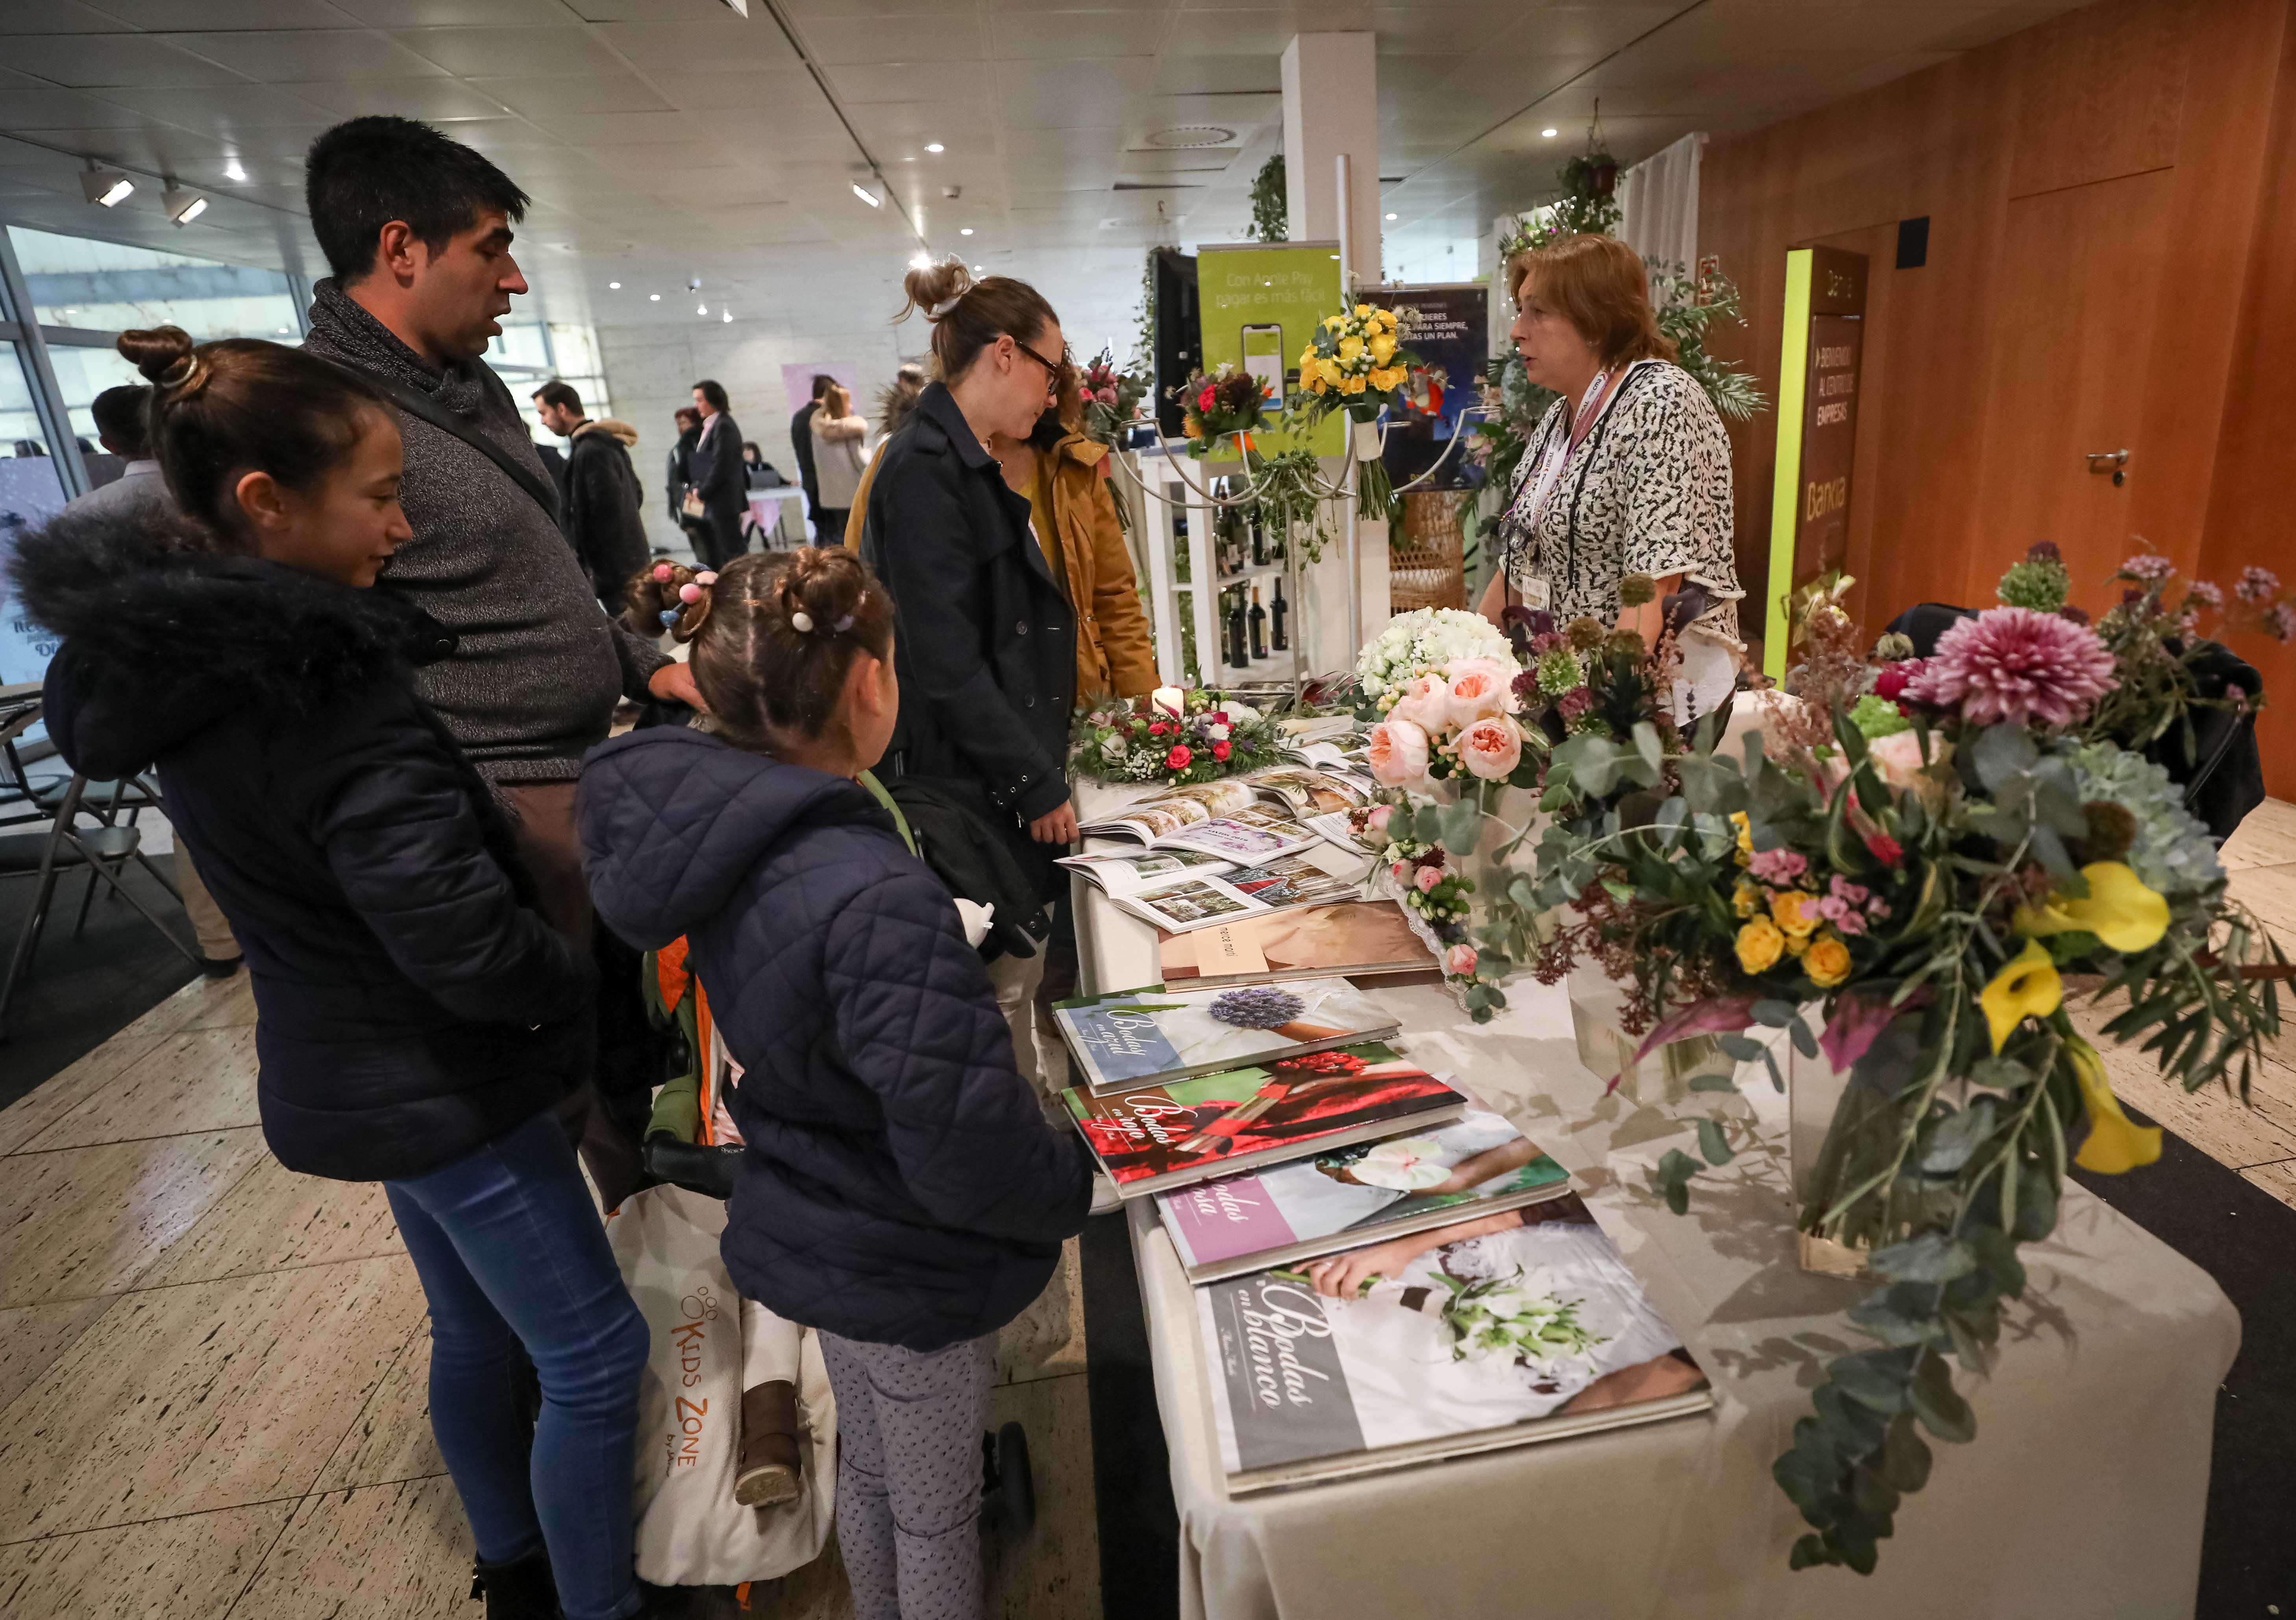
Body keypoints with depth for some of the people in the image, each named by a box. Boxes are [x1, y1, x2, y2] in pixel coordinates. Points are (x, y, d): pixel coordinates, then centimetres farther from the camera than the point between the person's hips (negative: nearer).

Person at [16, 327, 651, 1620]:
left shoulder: (182, 649, 0)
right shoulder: (333, 699, -29)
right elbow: (467, 945, -31)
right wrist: (584, 982, -11)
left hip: (348, 1066, 9)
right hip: (436, 1083, -9)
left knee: (475, 1330, 26)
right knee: (596, 1359, 7)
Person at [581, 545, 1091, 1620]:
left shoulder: (720, 840, -10)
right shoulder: (878, 904, -36)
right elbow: (971, 1151, -31)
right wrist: (1073, 1181, -12)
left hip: (808, 1234, 8)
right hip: (906, 1271, -7)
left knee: (868, 1472, 31)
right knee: (936, 1517, 20)